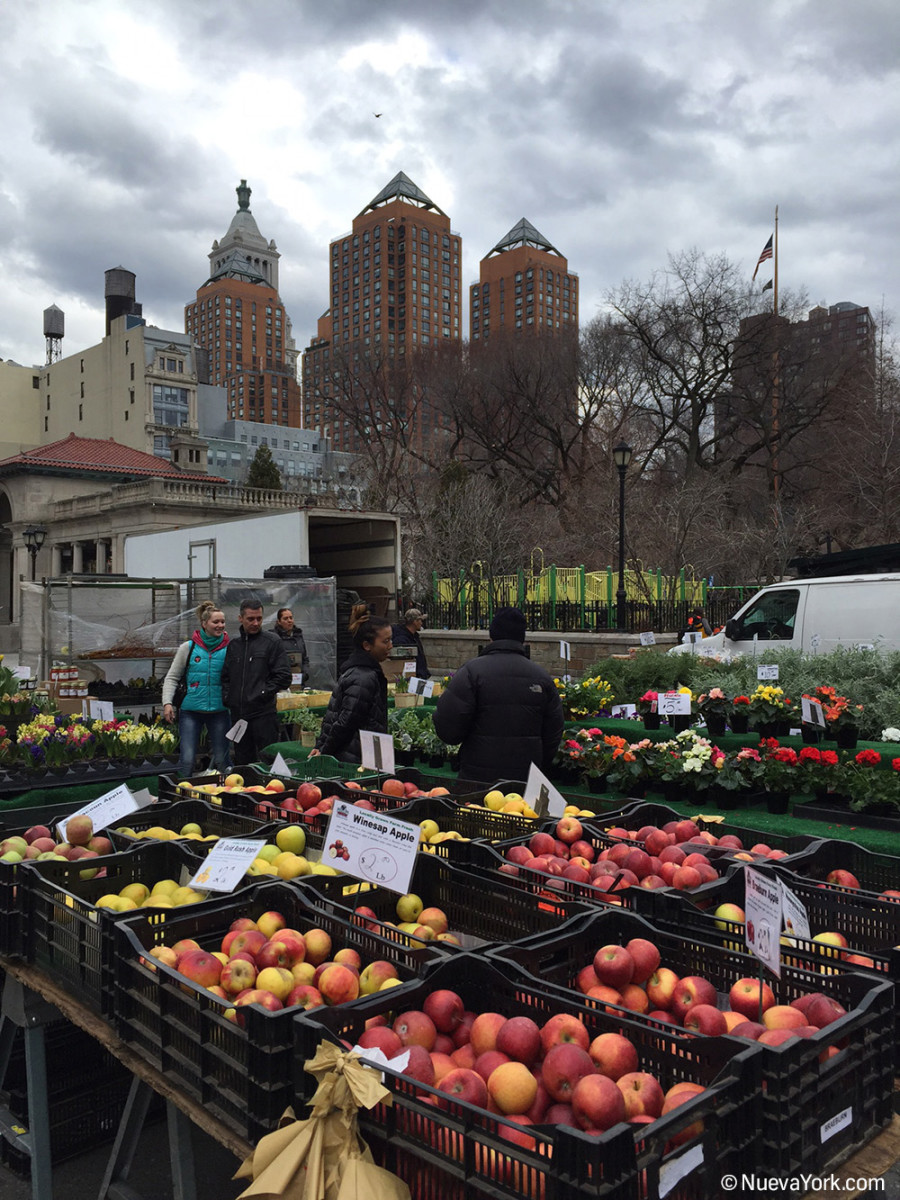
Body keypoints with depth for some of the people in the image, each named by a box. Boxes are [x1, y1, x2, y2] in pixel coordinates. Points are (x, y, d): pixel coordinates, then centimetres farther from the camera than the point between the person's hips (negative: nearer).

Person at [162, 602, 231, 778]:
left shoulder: (228, 649, 2)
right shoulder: (189, 648, 1)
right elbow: (172, 677, 6)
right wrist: (167, 703, -5)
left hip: (219, 710, 1)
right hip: (191, 710, -1)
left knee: (222, 761, 8)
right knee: (187, 759, -7)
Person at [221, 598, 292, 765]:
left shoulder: (272, 641, -2)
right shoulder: (234, 644, 14)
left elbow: (283, 676, -6)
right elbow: (225, 676, 21)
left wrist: (263, 693, -12)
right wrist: (227, 697, 6)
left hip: (264, 713, -5)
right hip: (238, 714, 5)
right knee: (242, 762, 12)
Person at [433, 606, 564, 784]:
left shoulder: (472, 671, -9)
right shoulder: (542, 676, 5)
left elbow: (447, 728, -13)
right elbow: (553, 735, 10)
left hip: (479, 776, -3)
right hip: (527, 778, 4)